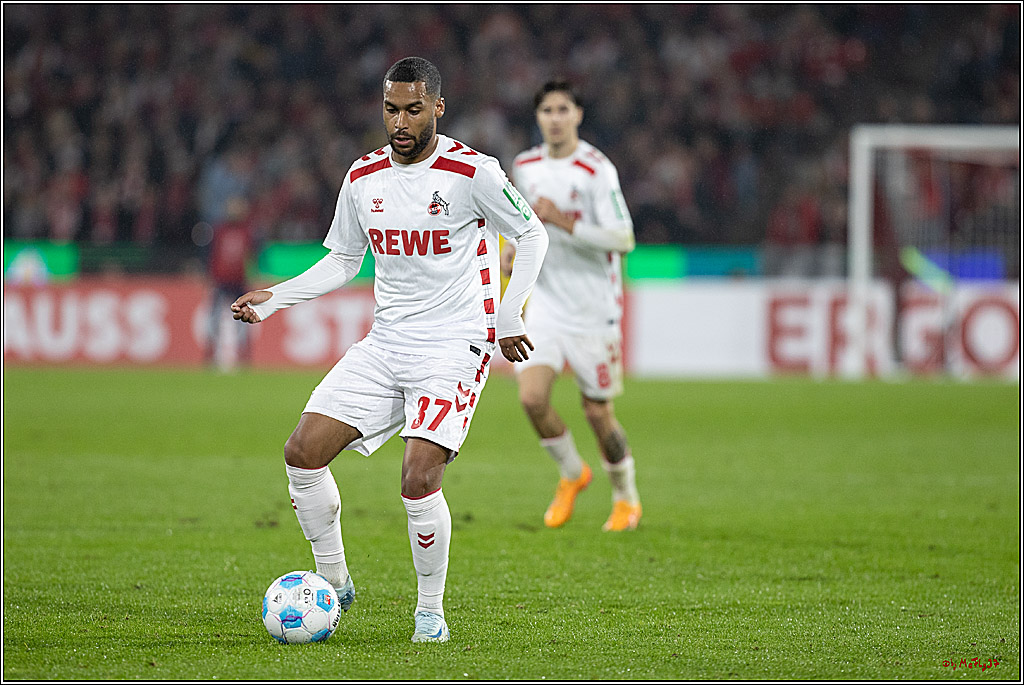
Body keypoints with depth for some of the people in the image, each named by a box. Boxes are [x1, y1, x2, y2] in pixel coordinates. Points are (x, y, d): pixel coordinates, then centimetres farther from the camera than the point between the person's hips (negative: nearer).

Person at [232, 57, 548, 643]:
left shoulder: (473, 172, -10)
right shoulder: (364, 178, 6)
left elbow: (532, 235, 1)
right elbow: (342, 262, 18)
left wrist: (509, 314, -8)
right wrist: (274, 298, 5)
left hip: (455, 347, -6)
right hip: (385, 345, 6)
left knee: (419, 479, -21)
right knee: (303, 452, -7)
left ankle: (431, 612, 0)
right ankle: (334, 583, 12)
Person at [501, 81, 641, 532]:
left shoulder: (597, 170, -14)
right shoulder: (525, 167, 6)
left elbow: (623, 239, -19)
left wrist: (563, 222, -26)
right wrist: (513, 247, 6)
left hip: (593, 308, -4)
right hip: (545, 303, 4)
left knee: (597, 412, 2)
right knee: (532, 397, -13)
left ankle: (626, 498, 26)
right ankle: (572, 474, 15)